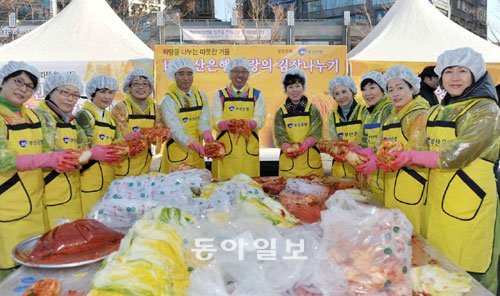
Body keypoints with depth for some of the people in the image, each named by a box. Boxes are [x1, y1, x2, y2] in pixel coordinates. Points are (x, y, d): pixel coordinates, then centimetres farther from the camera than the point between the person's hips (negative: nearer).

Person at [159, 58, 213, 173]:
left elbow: (204, 121, -6)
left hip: (197, 153, 4)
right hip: (177, 152, -4)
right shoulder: (168, 100, -9)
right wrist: (190, 142, -39)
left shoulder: (200, 96, 5)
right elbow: (174, 128, -21)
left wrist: (206, 133, -28)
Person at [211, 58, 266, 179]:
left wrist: (247, 123, -24)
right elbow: (216, 121, -1)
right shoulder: (220, 95, 9)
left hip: (249, 148, 1)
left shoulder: (257, 95, 10)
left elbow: (260, 120, -2)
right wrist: (227, 124, -23)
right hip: (225, 148, 0)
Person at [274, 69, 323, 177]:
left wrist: (306, 143, -23)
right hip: (288, 161, 0)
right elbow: (280, 135, -1)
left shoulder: (312, 110, 7)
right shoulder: (281, 112, 8)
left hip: (311, 160, 0)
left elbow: (316, 132, -3)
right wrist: (287, 147, -22)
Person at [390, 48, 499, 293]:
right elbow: (425, 151, 13)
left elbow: (456, 156, -16)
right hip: (436, 199, 6)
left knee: (464, 273, -1)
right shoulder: (437, 112, 15)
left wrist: (413, 157, -10)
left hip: (468, 202, -6)